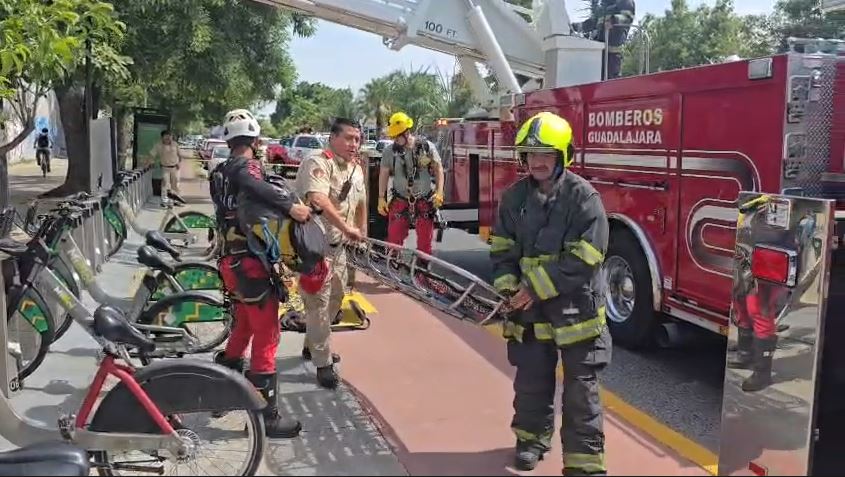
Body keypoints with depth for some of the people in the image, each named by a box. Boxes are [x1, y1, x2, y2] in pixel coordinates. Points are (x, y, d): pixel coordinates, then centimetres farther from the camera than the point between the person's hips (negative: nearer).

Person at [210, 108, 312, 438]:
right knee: (266, 338, -3)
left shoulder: (219, 173, 14)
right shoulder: (248, 166, -12)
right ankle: (266, 416, 2)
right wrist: (290, 206, -39)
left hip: (230, 261, 9)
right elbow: (250, 185, -36)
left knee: (243, 327, 25)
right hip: (251, 263, -9)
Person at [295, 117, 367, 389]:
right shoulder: (317, 163, -20)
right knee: (318, 303, -4)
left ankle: (312, 346, 39)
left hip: (338, 244, 10)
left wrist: (361, 229, 21)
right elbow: (318, 199, -38)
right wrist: (347, 228, -40)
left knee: (335, 298, 21)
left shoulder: (356, 169, 8)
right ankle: (323, 363, 8)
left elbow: (360, 201, 25)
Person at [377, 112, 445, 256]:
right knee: (394, 239, 0)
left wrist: (439, 192, -8)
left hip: (425, 202, 0)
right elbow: (384, 174, 4)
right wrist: (381, 198, 0)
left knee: (425, 240, 6)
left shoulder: (427, 147, -5)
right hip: (400, 202, 1)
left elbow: (438, 168, 1)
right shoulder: (390, 151, -3)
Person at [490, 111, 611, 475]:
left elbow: (583, 259, -18)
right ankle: (532, 437, 39)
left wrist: (537, 289, -18)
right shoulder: (514, 197, 3)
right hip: (529, 308, 4)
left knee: (581, 388, 3)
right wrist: (509, 289, -8)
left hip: (575, 306, -4)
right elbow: (502, 248, 7)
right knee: (531, 379, 17)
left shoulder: (583, 197, -13)